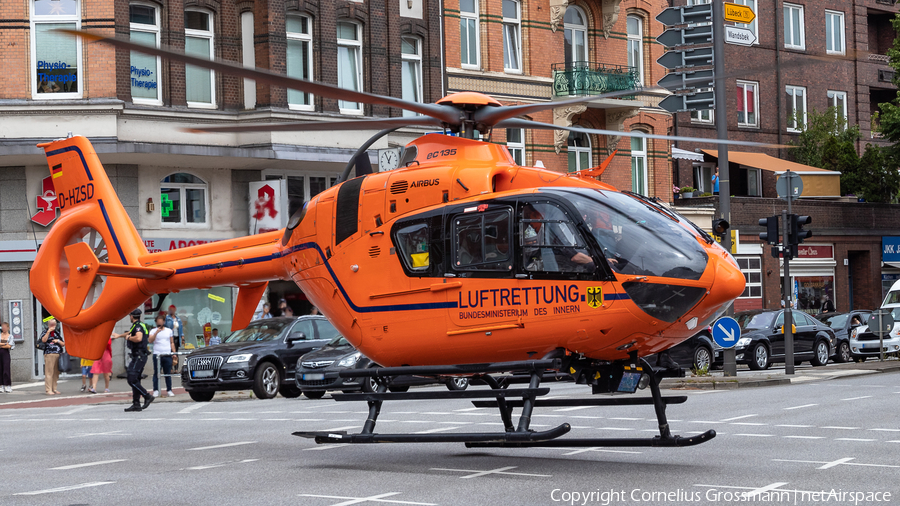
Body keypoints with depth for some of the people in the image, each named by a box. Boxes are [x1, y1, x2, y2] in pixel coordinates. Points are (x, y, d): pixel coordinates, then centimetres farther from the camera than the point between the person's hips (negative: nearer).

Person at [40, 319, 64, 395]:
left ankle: (54, 389, 13)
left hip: (58, 354, 5)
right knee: (49, 372, -9)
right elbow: (43, 340, -15)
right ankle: (49, 390, -10)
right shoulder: (45, 333, 7)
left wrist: (58, 341, 1)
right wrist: (48, 331, -14)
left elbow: (63, 344, 20)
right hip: (49, 354, -5)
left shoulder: (57, 333, 20)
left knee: (56, 373, 6)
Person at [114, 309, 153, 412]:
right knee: (135, 380, 9)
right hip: (139, 357, 10)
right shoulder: (137, 325, 19)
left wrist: (128, 338, -14)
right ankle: (136, 404, 8)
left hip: (139, 357, -10)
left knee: (132, 380, -14)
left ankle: (147, 397, -12)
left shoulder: (138, 326, -12)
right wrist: (119, 335, 56)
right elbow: (129, 333, 40)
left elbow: (138, 338, -31)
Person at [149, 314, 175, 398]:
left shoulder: (169, 331, 15)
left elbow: (172, 343, 18)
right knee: (156, 373, -3)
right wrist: (156, 332, -18)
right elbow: (150, 341, -9)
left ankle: (169, 390, 9)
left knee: (168, 373, 4)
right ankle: (156, 391, 0)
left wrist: (174, 353, 8)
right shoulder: (153, 331, 6)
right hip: (157, 355, -2)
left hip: (167, 355, 2)